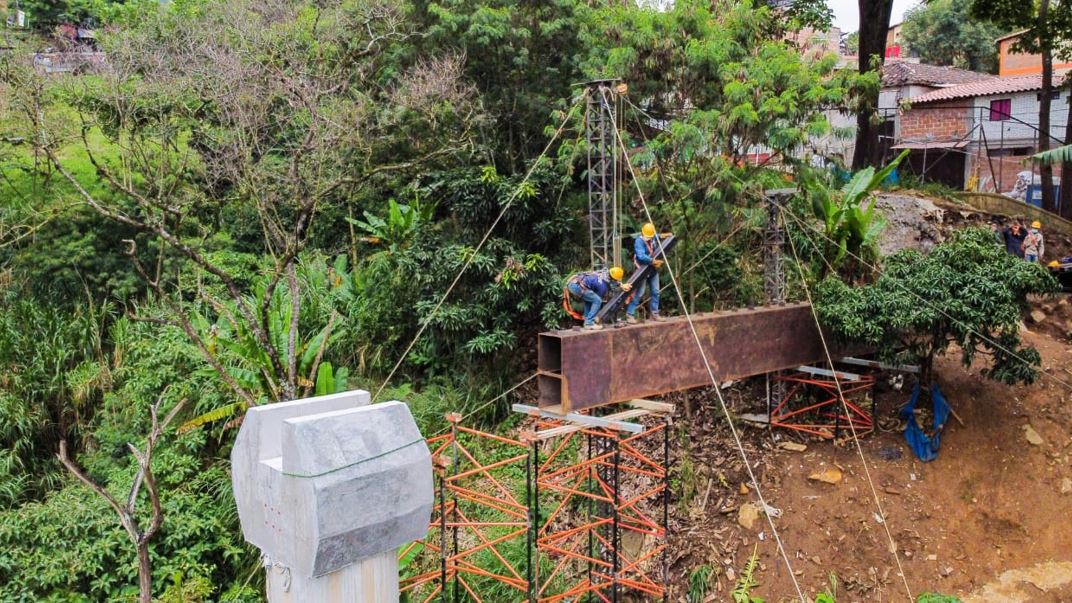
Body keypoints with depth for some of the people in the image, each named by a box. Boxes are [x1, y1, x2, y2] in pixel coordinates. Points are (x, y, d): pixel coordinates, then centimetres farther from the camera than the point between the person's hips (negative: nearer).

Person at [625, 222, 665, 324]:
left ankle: (655, 313, 20)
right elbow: (641, 256, -30)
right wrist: (654, 261, -33)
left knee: (655, 292, 9)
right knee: (639, 293, -9)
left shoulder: (653, 239, 5)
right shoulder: (639, 241, -17)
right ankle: (629, 314, -5)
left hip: (653, 269, 7)